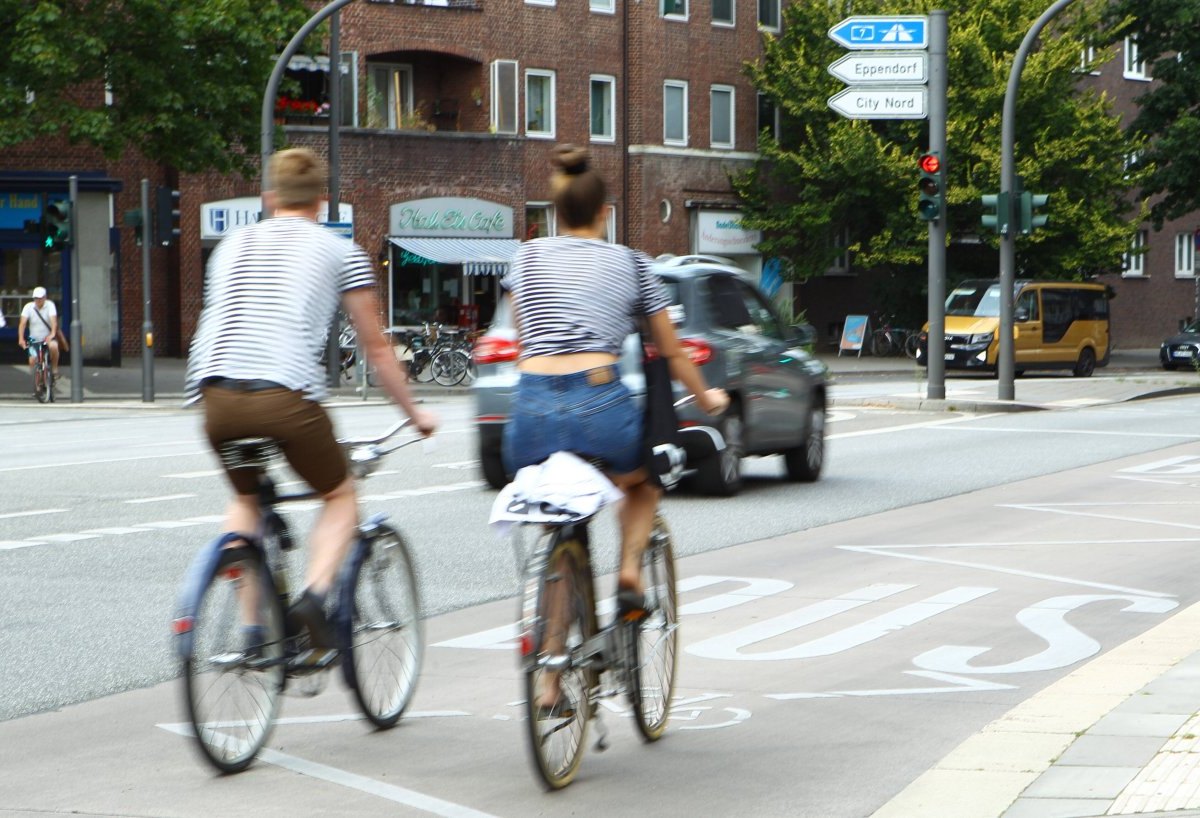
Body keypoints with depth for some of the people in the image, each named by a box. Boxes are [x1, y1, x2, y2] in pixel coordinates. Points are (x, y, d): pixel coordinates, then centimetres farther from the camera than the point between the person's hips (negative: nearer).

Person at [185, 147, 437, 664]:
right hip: (286, 396, -3)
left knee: (245, 499, 28)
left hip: (216, 394, 4)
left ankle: (249, 626, 16)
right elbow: (377, 350, 16)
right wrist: (415, 414, 28)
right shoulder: (340, 252, 13)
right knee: (340, 497, 19)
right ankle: (314, 597, -6)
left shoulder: (232, 246, 24)